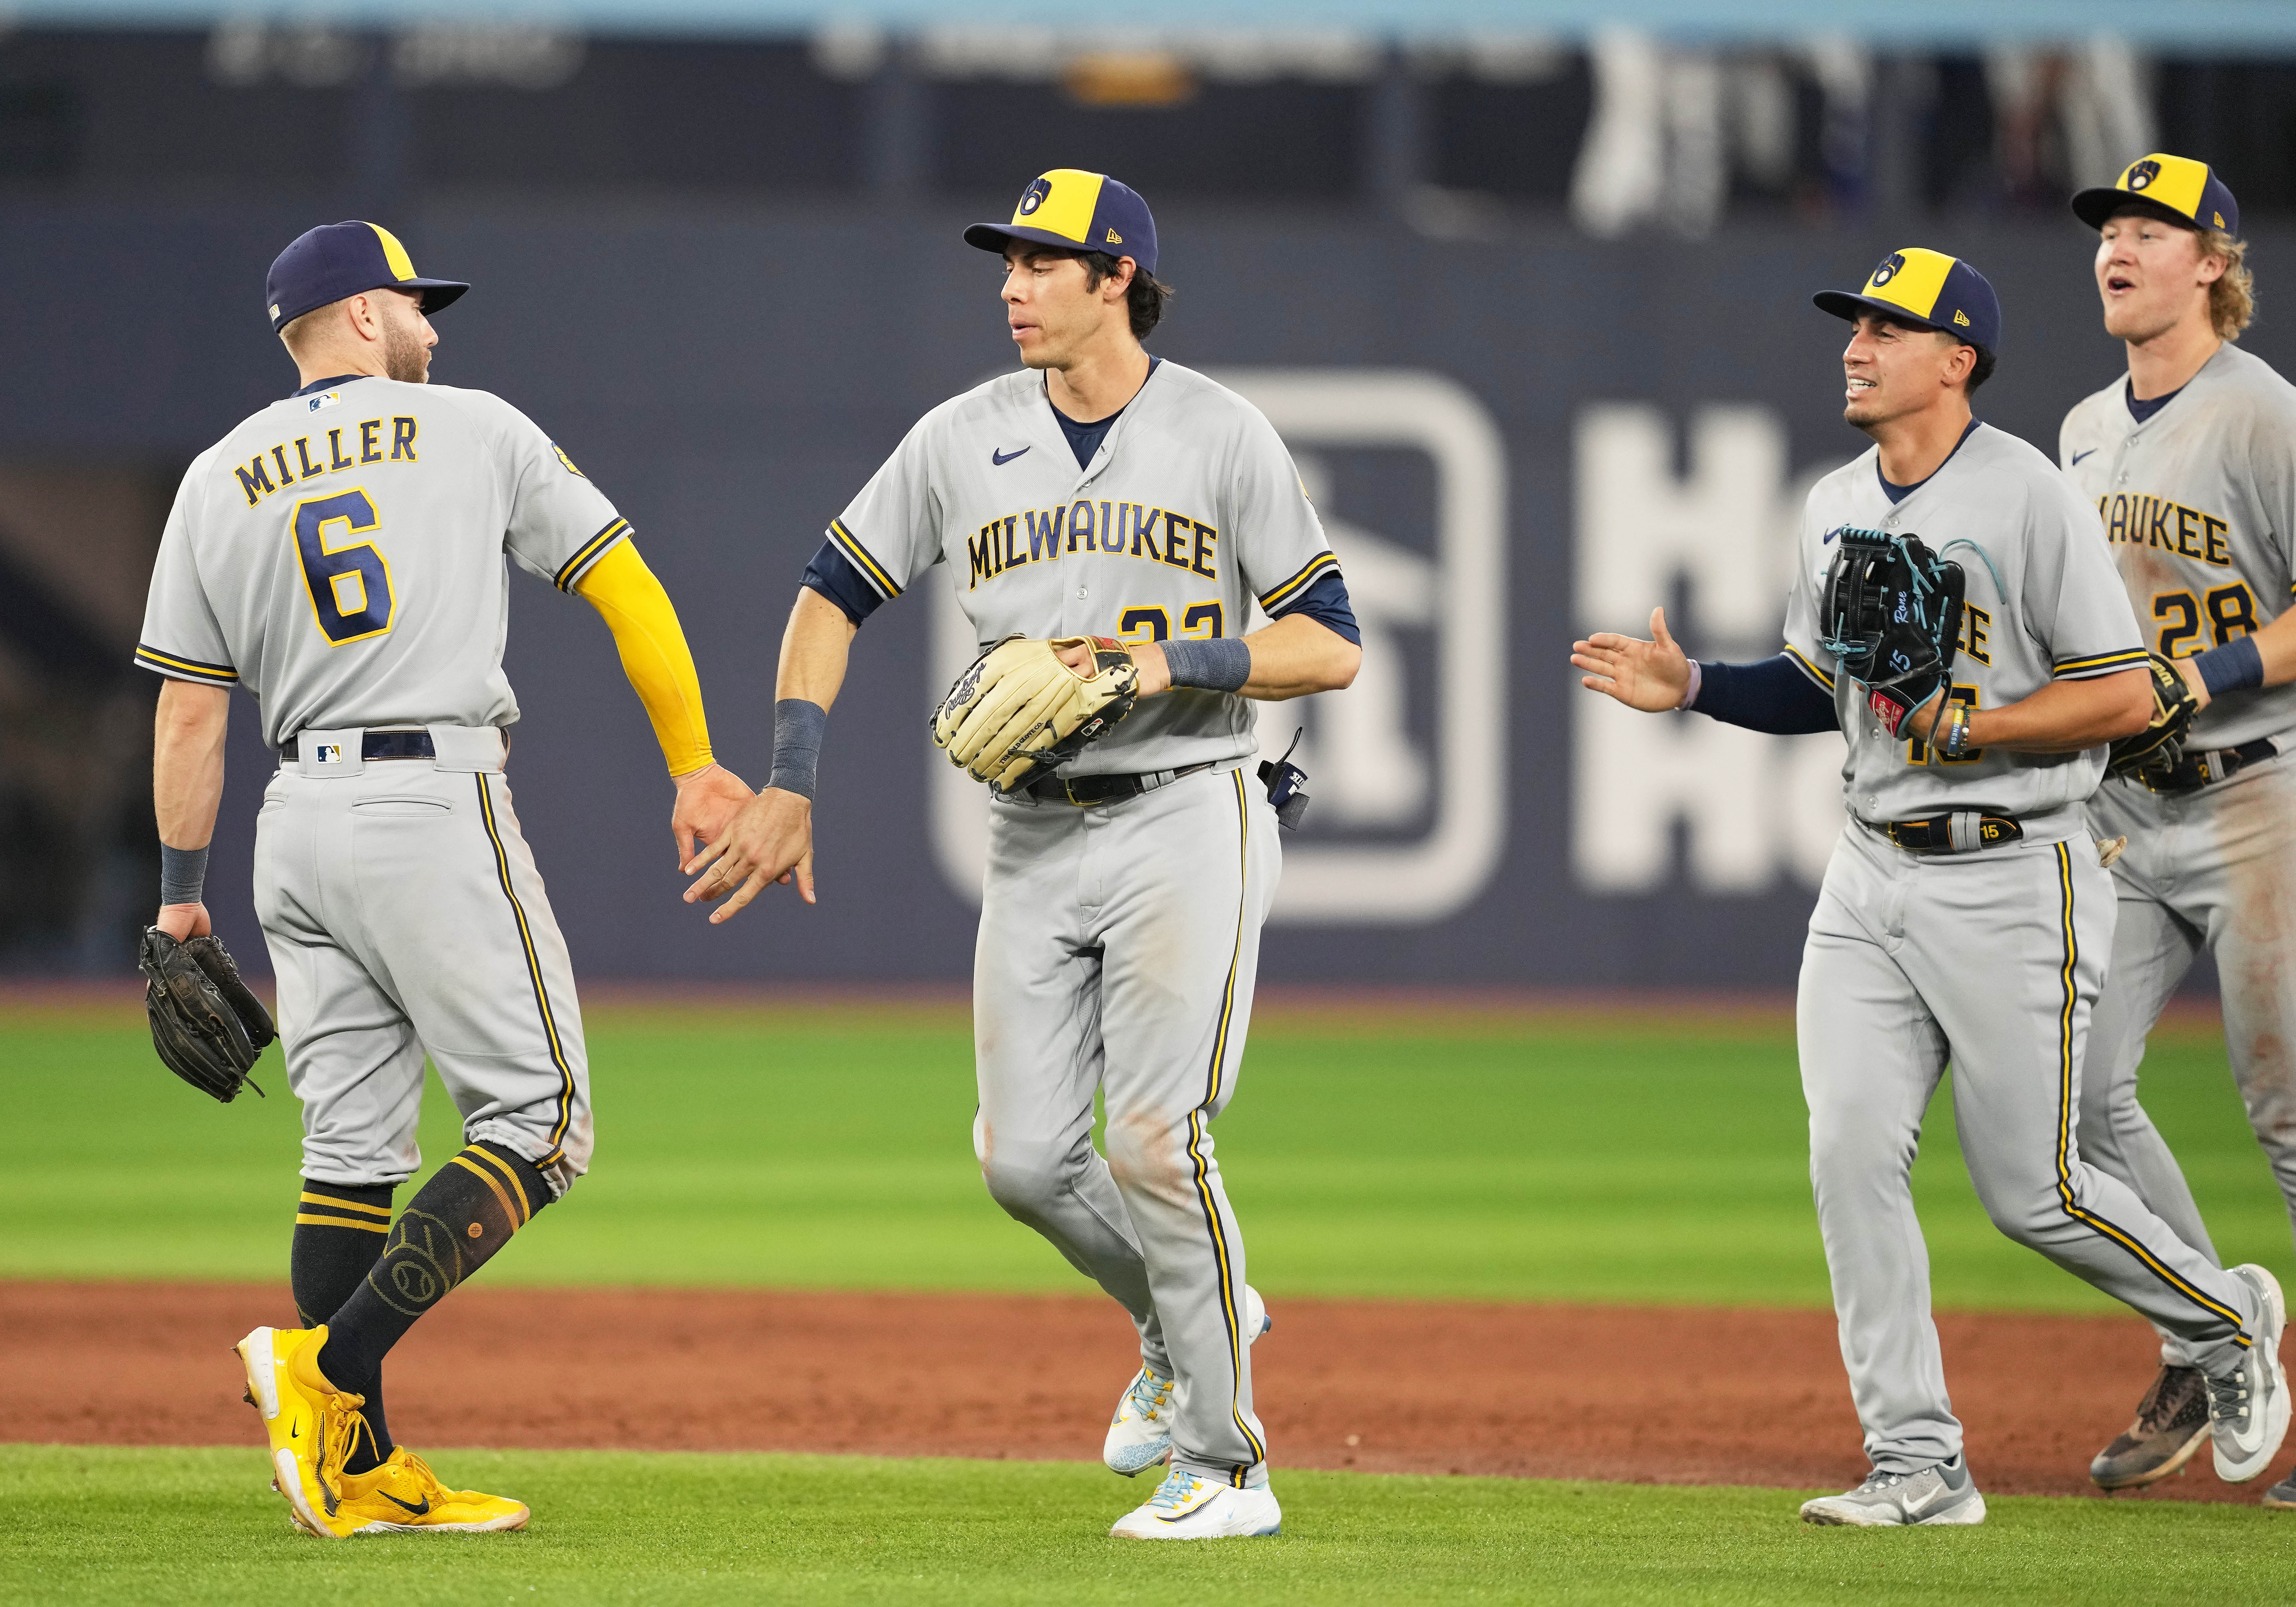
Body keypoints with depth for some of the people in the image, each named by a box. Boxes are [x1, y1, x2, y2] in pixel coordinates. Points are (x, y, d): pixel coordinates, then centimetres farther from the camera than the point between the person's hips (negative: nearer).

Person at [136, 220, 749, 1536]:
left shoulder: (220, 481, 11)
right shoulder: (475, 430, 3)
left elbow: (190, 714, 9)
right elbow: (626, 588, 5)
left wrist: (183, 894, 16)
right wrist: (694, 764, 13)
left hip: (301, 823, 5)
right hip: (438, 806, -5)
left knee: (355, 1145, 8)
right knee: (538, 1121, -2)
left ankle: (362, 1470, 6)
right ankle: (331, 1366, -18)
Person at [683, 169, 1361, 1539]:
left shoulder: (1223, 435, -3)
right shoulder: (963, 440, 6)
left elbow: (1332, 647, -4)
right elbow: (834, 594, 12)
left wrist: (1176, 662, -18)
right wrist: (789, 788, 2)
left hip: (1186, 821, -5)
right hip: (1036, 839, 5)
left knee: (1158, 1141, -15)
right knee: (1026, 1162, -1)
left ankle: (1228, 1468, -6)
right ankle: (1184, 1322, 29)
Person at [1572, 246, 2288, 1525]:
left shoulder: (2031, 498, -12)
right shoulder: (1837, 507, 10)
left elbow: (2126, 698, -13)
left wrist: (1970, 726, -21)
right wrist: (1695, 687, 7)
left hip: (2012, 880, -6)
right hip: (1874, 878, 7)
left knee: (2033, 1192, -2)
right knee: (1852, 1153, -6)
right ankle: (1921, 1465, -2)